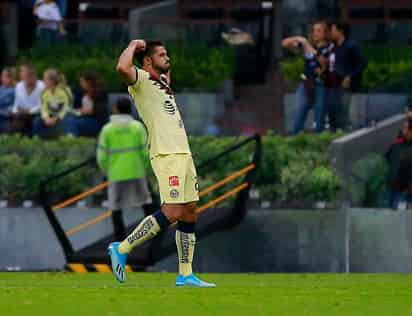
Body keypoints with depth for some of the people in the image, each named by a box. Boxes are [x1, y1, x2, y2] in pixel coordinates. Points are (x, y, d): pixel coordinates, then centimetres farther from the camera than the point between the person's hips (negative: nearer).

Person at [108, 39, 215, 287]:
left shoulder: (163, 81, 21)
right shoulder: (141, 79, -5)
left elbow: (165, 70, 47)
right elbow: (123, 68, -28)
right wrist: (134, 46, -11)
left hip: (184, 153, 9)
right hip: (165, 155, -9)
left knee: (190, 212, 7)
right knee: (172, 213, -17)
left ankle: (186, 275, 10)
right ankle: (122, 249, -7)